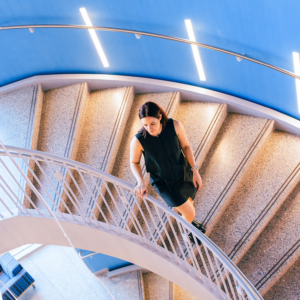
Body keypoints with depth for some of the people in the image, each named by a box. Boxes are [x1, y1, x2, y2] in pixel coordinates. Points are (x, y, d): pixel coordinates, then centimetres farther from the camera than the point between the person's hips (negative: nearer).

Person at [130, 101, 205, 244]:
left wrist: (195, 170, -9)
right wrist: (141, 182, -25)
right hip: (163, 182, -2)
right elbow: (134, 162, -9)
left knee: (188, 205, 23)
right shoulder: (138, 141, -28)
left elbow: (186, 146, -8)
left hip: (184, 174, 3)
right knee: (190, 214, -2)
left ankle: (189, 222, 63)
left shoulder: (174, 125, -24)